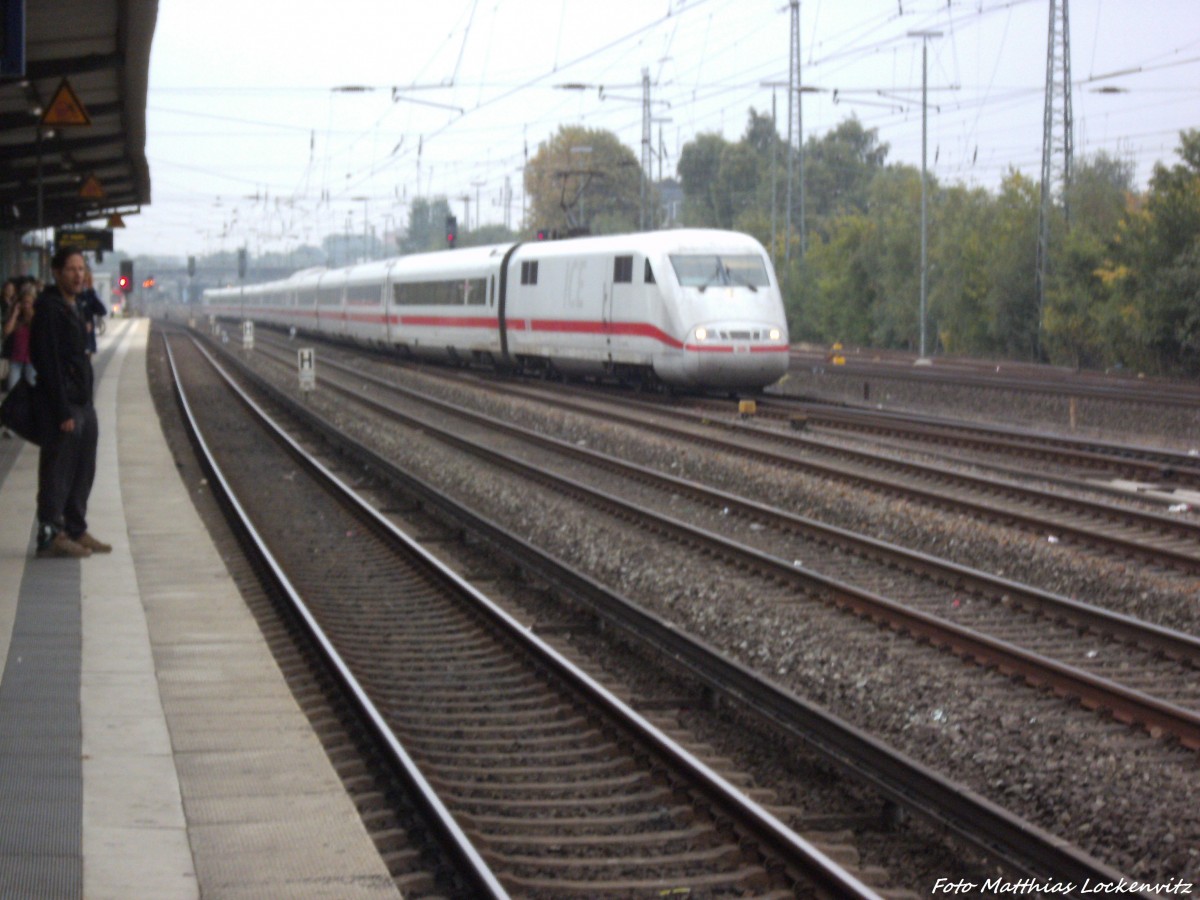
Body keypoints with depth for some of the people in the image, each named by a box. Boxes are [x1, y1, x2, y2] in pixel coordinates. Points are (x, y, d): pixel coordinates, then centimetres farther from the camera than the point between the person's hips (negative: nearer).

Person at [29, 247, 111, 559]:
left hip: (82, 403, 10)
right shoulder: (49, 308, -14)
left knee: (83, 471, 13)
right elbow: (49, 364, -19)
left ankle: (76, 531, 20)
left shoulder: (71, 308, 16)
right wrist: (63, 411, -22)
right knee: (57, 471, -5)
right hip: (62, 404, -10)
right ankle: (51, 535, -1)